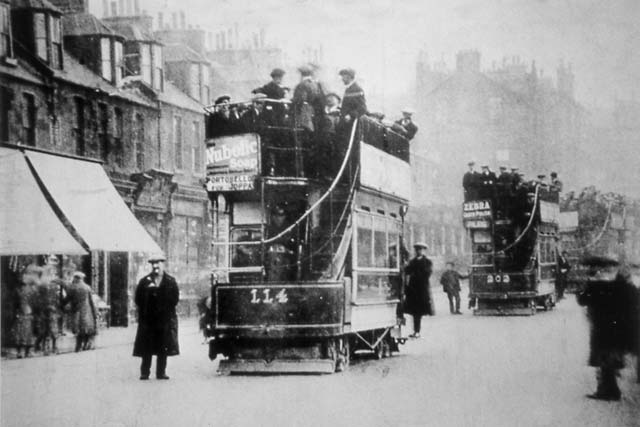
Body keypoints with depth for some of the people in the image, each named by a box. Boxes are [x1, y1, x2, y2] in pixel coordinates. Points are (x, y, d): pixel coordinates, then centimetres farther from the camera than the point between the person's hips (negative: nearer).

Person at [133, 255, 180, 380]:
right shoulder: (144, 281, 9)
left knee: (163, 348, 1)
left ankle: (161, 372, 8)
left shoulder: (170, 281, 8)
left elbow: (175, 298, 0)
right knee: (146, 349, -1)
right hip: (148, 319, 0)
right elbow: (138, 299, 5)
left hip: (165, 319, 0)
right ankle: (144, 373, 5)